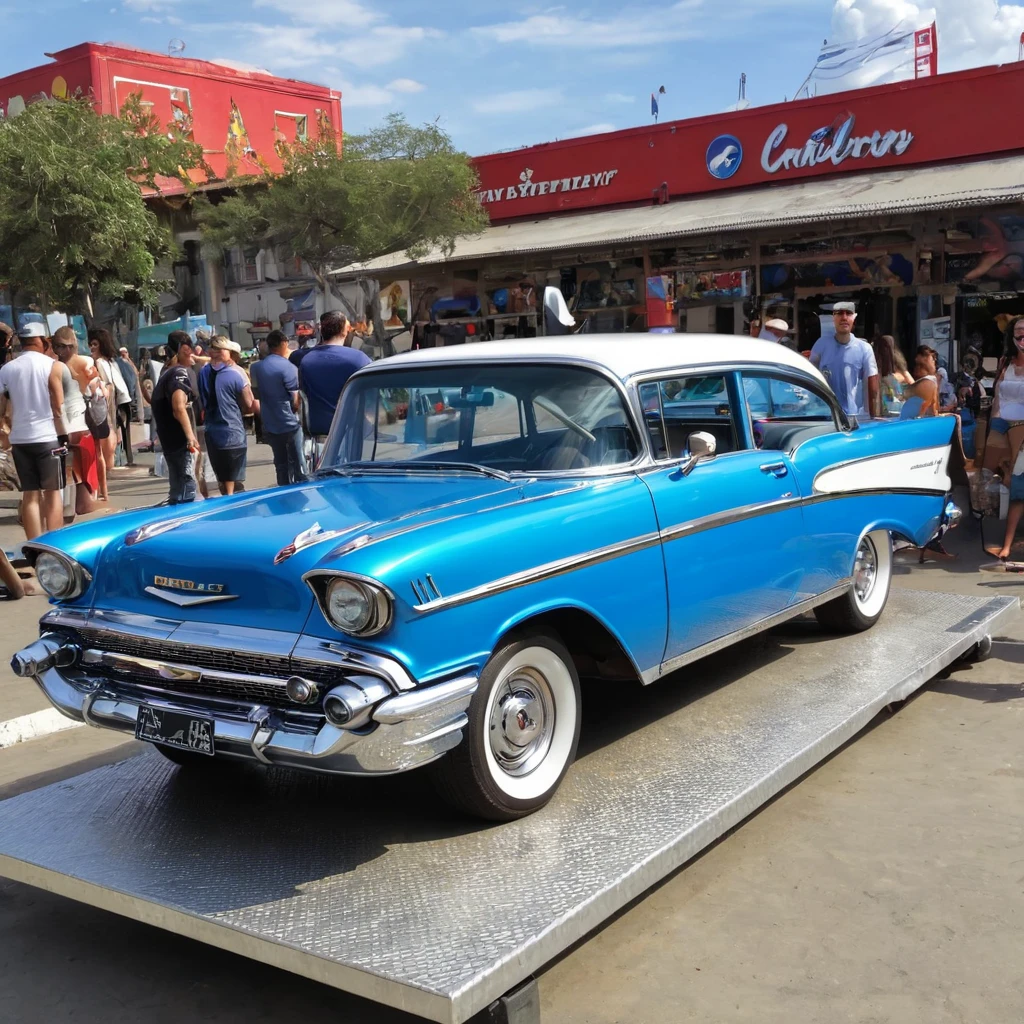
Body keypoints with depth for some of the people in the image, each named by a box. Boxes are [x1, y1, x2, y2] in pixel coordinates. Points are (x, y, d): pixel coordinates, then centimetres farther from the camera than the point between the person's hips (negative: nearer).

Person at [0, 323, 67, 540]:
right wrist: (63, 434, 0)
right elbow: (58, 407, -9)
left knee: (30, 494, 8)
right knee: (53, 492, 3)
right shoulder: (52, 366, -7)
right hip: (47, 437, -4)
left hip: (19, 438, 4)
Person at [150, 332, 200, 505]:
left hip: (169, 440, 10)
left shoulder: (166, 373, 15)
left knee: (177, 489, 15)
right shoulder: (180, 373, -13)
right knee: (186, 489, -8)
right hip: (180, 441, -10)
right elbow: (179, 408, -27)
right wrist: (190, 436, -31)